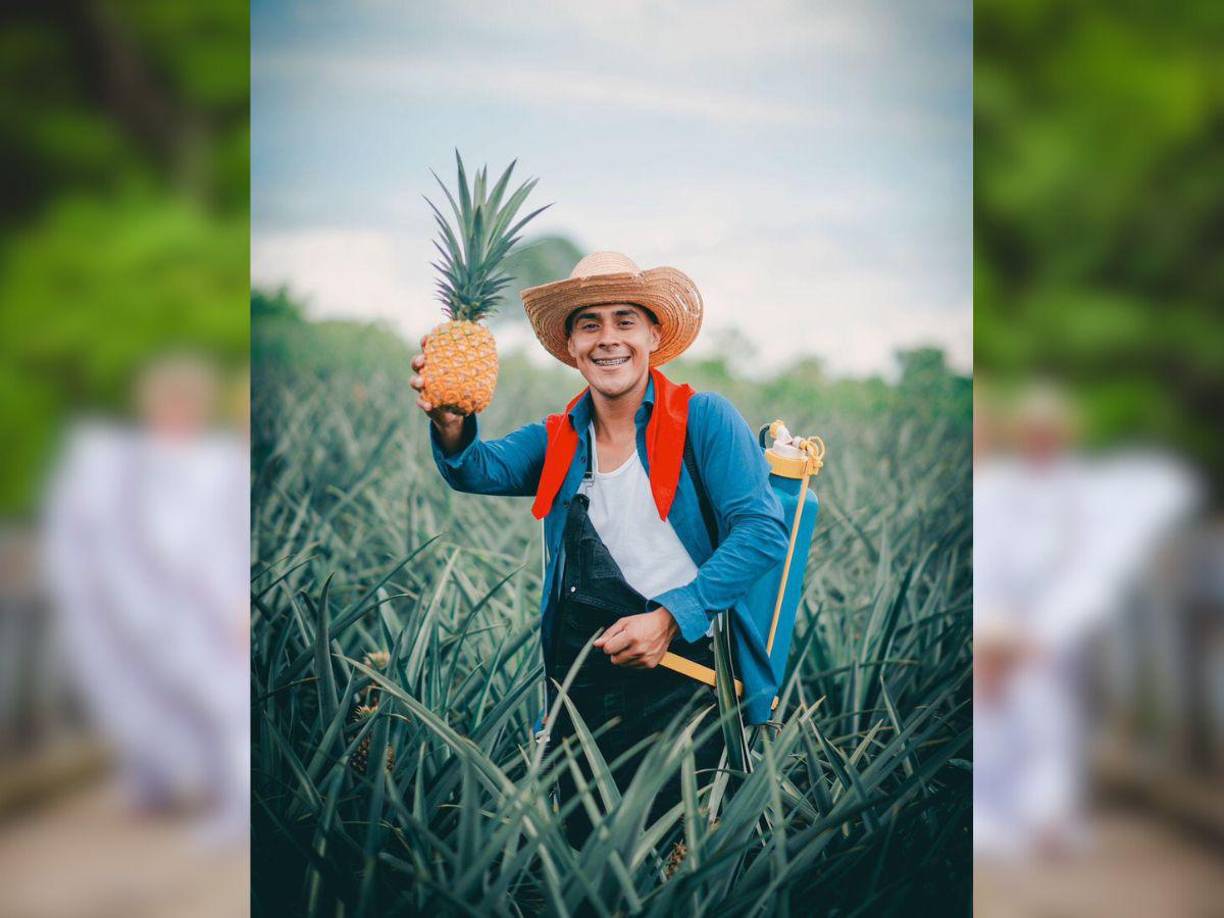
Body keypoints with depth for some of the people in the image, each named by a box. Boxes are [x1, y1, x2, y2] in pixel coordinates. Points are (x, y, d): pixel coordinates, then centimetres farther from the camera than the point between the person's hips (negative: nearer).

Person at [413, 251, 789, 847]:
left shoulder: (703, 419, -3)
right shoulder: (558, 440, 10)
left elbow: (762, 531, -11)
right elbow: (481, 469, -7)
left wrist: (669, 619, -20)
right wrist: (450, 427, -30)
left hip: (679, 667, -4)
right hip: (578, 677, 4)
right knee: (586, 849, 12)